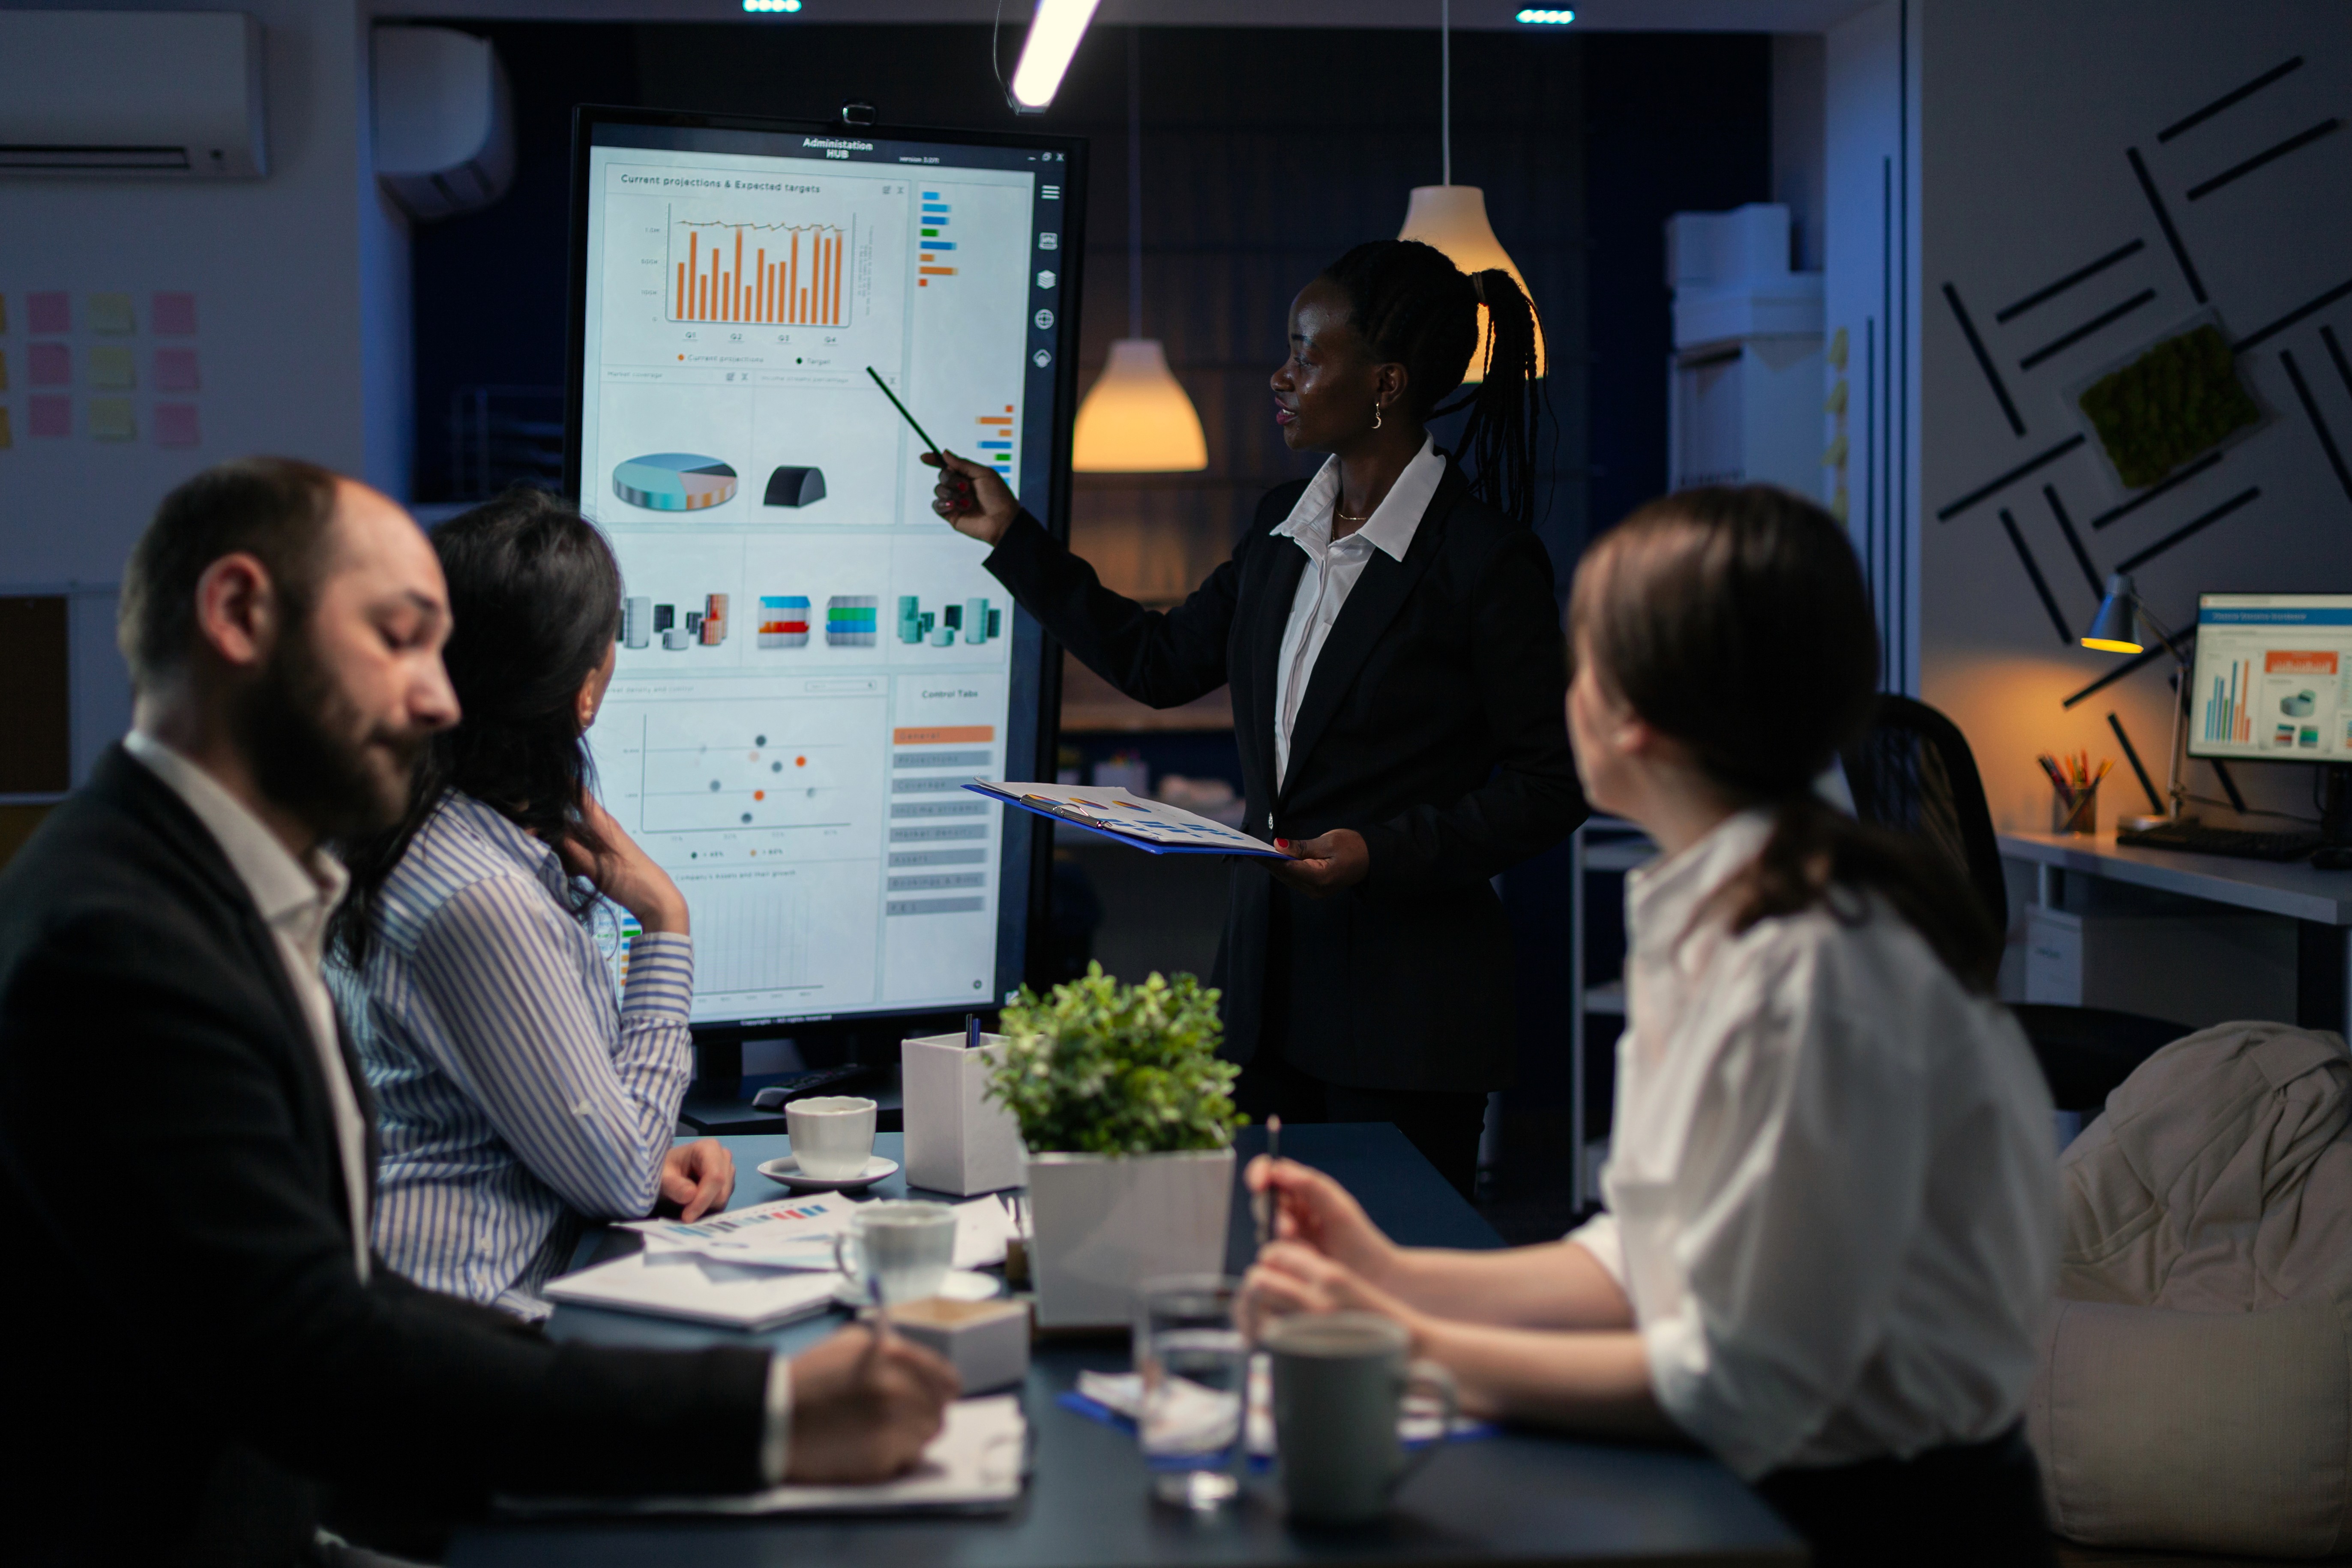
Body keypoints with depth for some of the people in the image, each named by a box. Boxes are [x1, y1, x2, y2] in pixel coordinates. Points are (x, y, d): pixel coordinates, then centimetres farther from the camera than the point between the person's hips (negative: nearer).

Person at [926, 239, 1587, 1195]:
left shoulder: (1486, 560, -12)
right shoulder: (1284, 526, 9)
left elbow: (1551, 789, -9)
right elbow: (1161, 663, 19)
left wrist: (1384, 853, -20)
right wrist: (1012, 537, 19)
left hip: (1408, 1009, -7)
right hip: (1268, 986, 7)